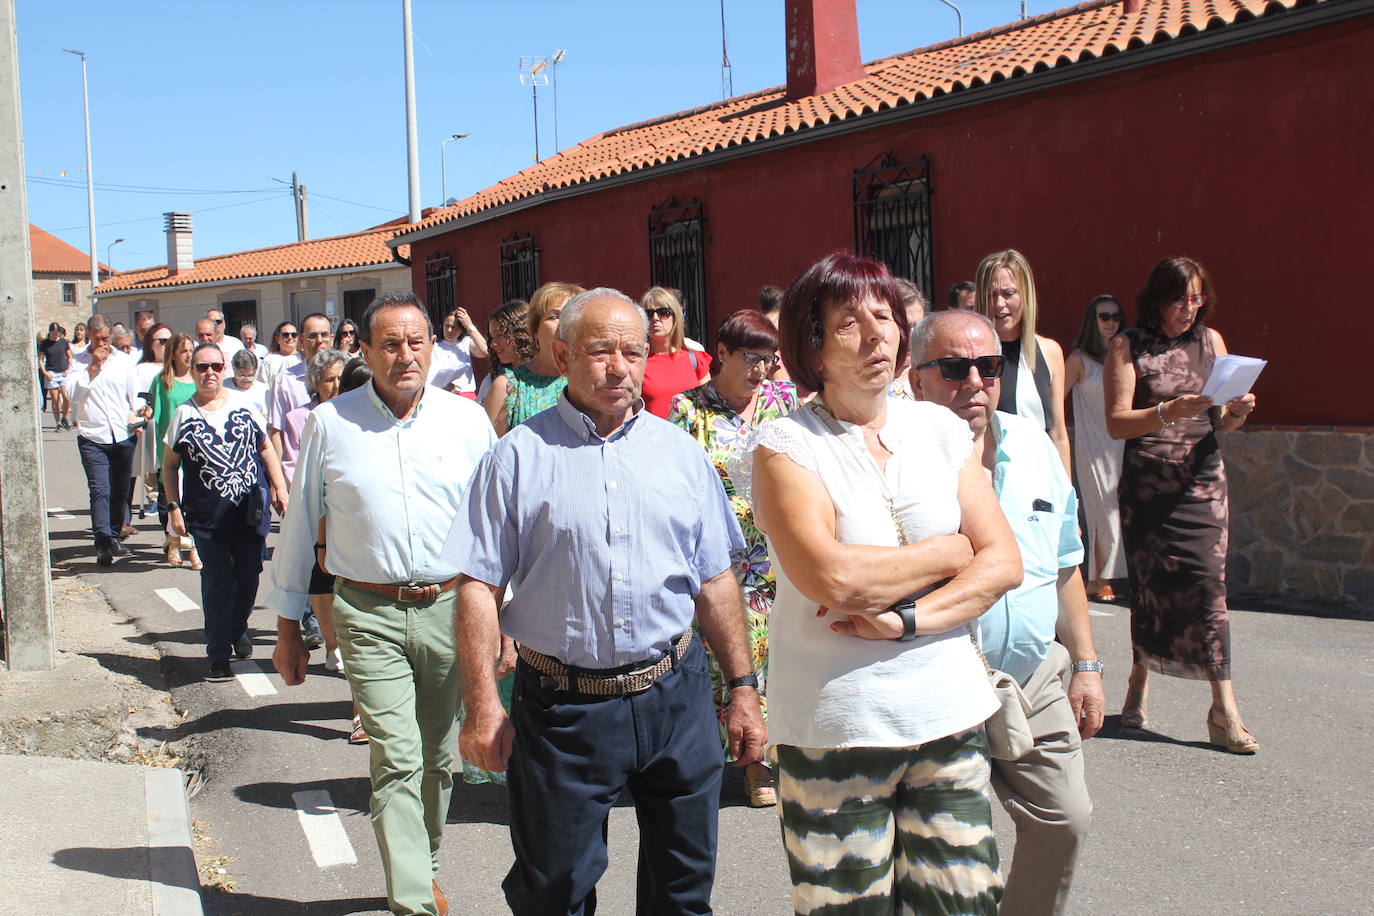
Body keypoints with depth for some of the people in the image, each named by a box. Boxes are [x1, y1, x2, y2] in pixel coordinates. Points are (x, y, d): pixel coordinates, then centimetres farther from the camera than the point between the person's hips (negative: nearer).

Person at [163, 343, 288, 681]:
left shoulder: (243, 406, 4)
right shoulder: (184, 415, 1)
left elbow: (265, 448, 14)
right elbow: (170, 464, 7)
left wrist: (279, 488, 9)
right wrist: (174, 507, 1)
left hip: (252, 510, 2)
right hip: (208, 514, -2)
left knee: (249, 576, 11)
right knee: (217, 582, -2)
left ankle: (238, 630, 36)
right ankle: (219, 654, 6)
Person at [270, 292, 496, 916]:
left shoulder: (467, 420, 2)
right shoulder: (329, 424, 0)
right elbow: (299, 527, 8)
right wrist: (288, 626, 10)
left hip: (450, 611, 2)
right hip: (370, 614, -2)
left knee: (438, 757, 14)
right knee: (397, 760, -9)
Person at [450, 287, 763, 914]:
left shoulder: (680, 452, 7)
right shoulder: (519, 457, -3)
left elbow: (715, 579, 10)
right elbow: (479, 585, -4)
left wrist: (743, 687, 7)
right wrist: (482, 705, -9)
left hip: (675, 697, 3)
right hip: (562, 706, -2)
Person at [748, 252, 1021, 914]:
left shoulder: (939, 429, 7)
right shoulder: (786, 445, -7)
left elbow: (1004, 562, 1)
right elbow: (831, 578, -22)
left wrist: (907, 620, -14)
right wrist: (950, 552, -8)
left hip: (949, 713, 4)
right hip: (835, 727, -4)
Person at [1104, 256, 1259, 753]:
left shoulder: (1210, 341, 10)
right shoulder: (1127, 346, 0)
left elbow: (1222, 423, 13)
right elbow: (1117, 423, -8)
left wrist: (1237, 411, -9)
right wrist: (1169, 412, -23)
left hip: (1202, 480, 2)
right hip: (1146, 484, -2)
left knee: (1207, 582, -7)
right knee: (1150, 584, 5)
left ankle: (1224, 712, -4)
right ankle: (1139, 681, 28)